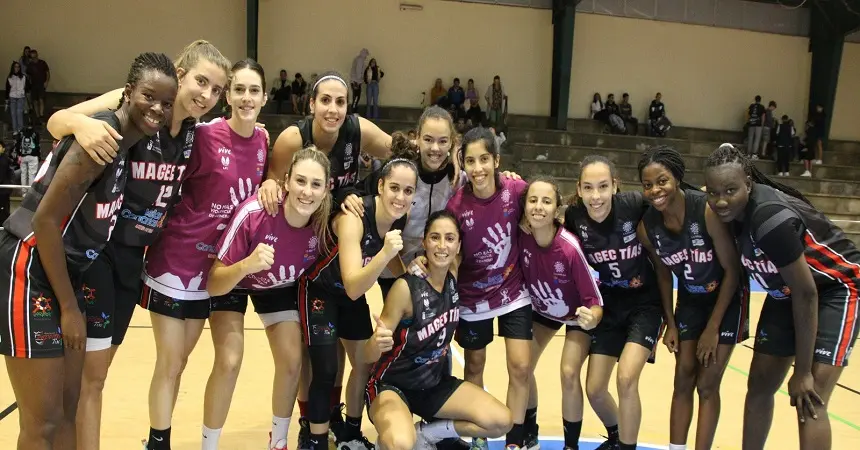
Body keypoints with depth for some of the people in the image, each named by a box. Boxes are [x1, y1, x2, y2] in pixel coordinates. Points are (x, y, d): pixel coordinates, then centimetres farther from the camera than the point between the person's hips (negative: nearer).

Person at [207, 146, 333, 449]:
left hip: (280, 288, 3)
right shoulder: (253, 213, -40)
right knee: (230, 362, -16)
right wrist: (245, 265, -52)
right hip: (233, 283, -3)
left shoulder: (325, 222, -28)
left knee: (291, 362, -1)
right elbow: (213, 285, -34)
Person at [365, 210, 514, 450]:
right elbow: (368, 356, -23)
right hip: (392, 384, -6)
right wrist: (377, 342, -45)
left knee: (501, 422, -7)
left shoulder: (454, 277, -8)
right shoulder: (405, 287, -24)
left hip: (435, 383, 6)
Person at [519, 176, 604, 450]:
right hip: (542, 309, 4)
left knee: (569, 373, -16)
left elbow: (594, 301, -31)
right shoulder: (522, 236, -28)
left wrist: (592, 318, -49)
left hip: (577, 314, -4)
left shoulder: (570, 248, -38)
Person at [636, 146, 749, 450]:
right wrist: (670, 323, 1)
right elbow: (663, 274, 1)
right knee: (683, 380, 7)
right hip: (690, 300, 4)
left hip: (727, 298, -4)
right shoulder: (647, 226, -16)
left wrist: (713, 327, -17)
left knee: (707, 385, -2)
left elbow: (732, 270, -21)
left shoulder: (708, 210, -30)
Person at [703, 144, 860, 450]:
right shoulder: (729, 212, -13)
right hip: (785, 292, 8)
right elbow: (738, 267, 4)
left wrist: (802, 372, -20)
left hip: (835, 289, -7)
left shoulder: (771, 218, -34)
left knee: (808, 402, -14)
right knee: (759, 386, 10)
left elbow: (806, 294, -27)